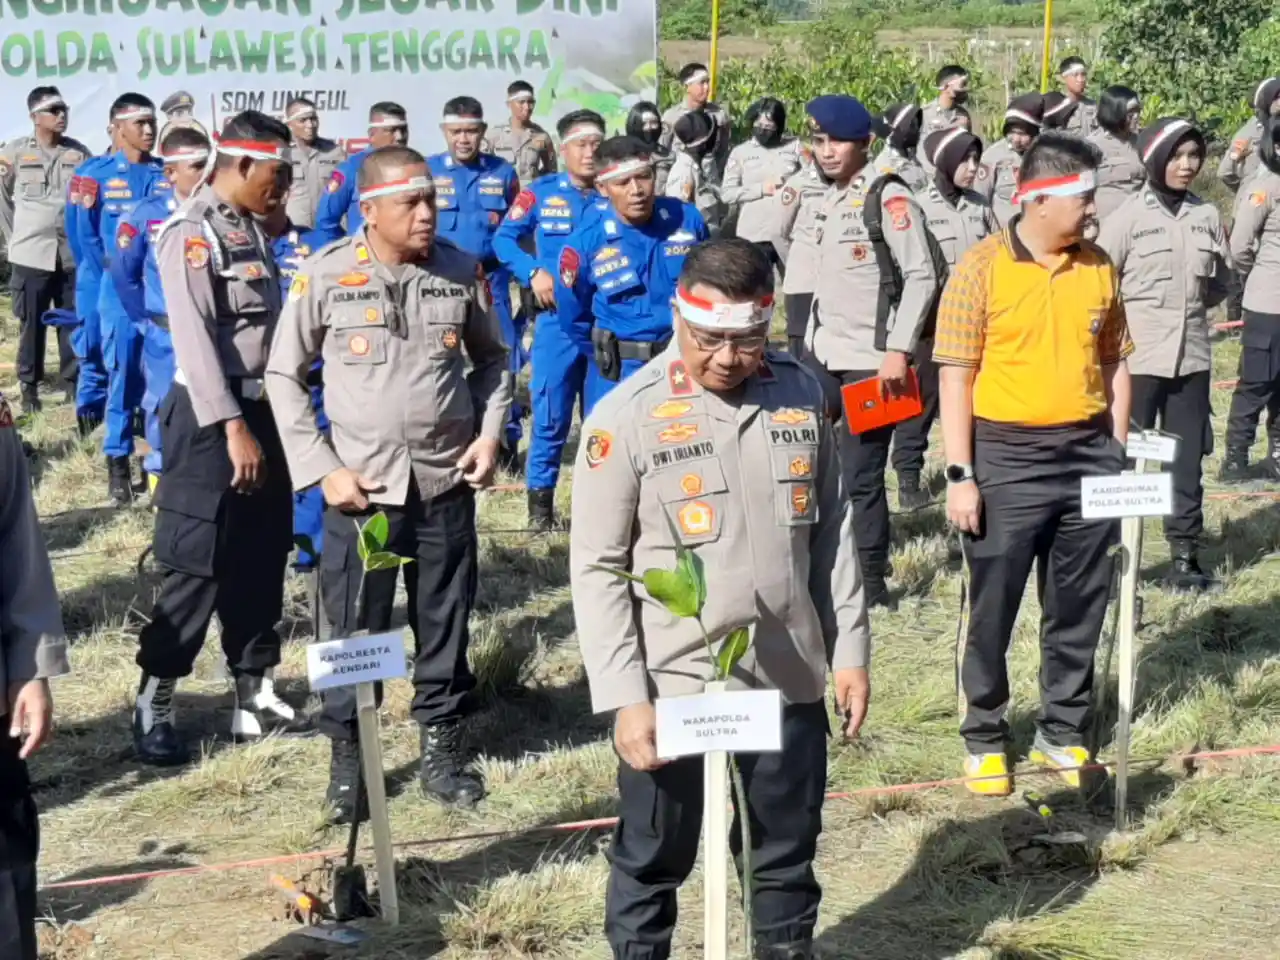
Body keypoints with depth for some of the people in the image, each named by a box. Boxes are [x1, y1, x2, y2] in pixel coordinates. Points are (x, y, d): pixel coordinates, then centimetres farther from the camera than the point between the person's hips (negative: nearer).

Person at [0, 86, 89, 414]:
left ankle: (73, 382, 17)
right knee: (31, 323, 4)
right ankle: (29, 385, 15)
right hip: (30, 253, -1)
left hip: (73, 253, 1)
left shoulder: (80, 152, 5)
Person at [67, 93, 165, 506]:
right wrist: (113, 276, 5)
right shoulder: (96, 175, -3)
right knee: (123, 377, 0)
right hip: (120, 293, -2)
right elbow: (84, 234, 3)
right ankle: (118, 464, 9)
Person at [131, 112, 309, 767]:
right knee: (197, 569, -4)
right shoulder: (191, 233, -13)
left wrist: (267, 422, 11)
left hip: (262, 411, 8)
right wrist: (232, 427, -24)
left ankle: (255, 698, 22)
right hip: (211, 419, -8)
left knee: (261, 565, 12)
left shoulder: (253, 230, 14)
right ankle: (153, 707, 8)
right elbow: (195, 339, -20)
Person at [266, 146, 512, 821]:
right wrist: (321, 469, -6)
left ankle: (442, 744, 28)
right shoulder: (325, 276, -7)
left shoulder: (462, 272, 0)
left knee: (445, 620, 11)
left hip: (446, 482, 2)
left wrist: (490, 431, 0)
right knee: (356, 626, 5)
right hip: (360, 485, -2)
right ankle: (347, 754, 22)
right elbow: (284, 375, 0)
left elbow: (492, 359, 15)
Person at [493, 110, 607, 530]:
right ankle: (540, 497, 12)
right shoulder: (541, 192, -2)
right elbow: (504, 238, 2)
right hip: (558, 323, -1)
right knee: (551, 416, 0)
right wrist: (533, 273, -12)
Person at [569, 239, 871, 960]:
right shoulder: (627, 417, -11)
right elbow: (598, 570, -9)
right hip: (671, 689, -3)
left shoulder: (801, 394, 1)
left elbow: (832, 530, 10)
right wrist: (624, 697, -13)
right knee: (652, 864, 11)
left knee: (788, 861, 18)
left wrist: (850, 651, 8)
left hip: (790, 682, 4)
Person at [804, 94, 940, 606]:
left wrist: (898, 350, -20)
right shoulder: (830, 200, 15)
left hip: (870, 360, -8)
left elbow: (922, 275, -16)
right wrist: (812, 338, 16)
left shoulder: (889, 197, -10)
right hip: (826, 356, 8)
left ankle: (870, 583, 6)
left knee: (860, 475, -5)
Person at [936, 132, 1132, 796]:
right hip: (1006, 458, -4)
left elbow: (1114, 364, 13)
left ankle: (1063, 731, 29)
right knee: (991, 610, 6)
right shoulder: (982, 267, -9)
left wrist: (1116, 454, 8)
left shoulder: (1098, 268, 5)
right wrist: (961, 475, -12)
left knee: (1079, 609, 13)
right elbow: (955, 376, -9)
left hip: (1088, 454, 4)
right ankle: (984, 736, 22)